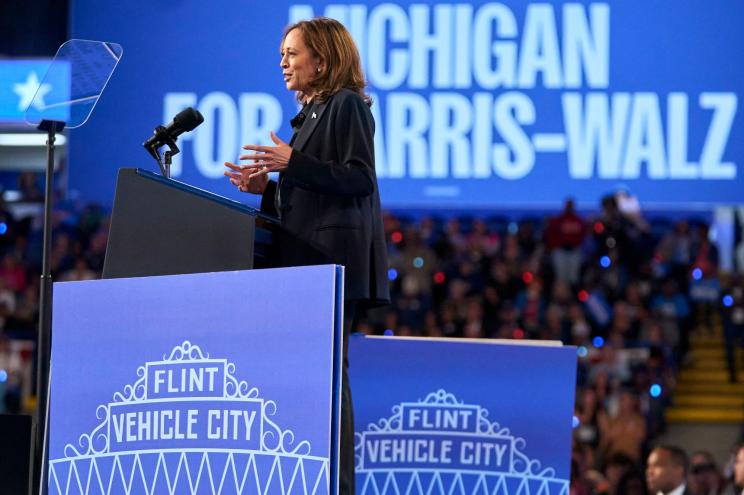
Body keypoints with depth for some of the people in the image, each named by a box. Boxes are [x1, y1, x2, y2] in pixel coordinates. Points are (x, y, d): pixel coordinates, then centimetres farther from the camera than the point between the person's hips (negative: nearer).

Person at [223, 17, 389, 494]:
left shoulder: (347, 105, -5)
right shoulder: (313, 112, 22)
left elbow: (359, 178, -15)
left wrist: (292, 162, -19)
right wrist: (266, 187, 11)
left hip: (334, 258, -10)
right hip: (310, 259, 10)